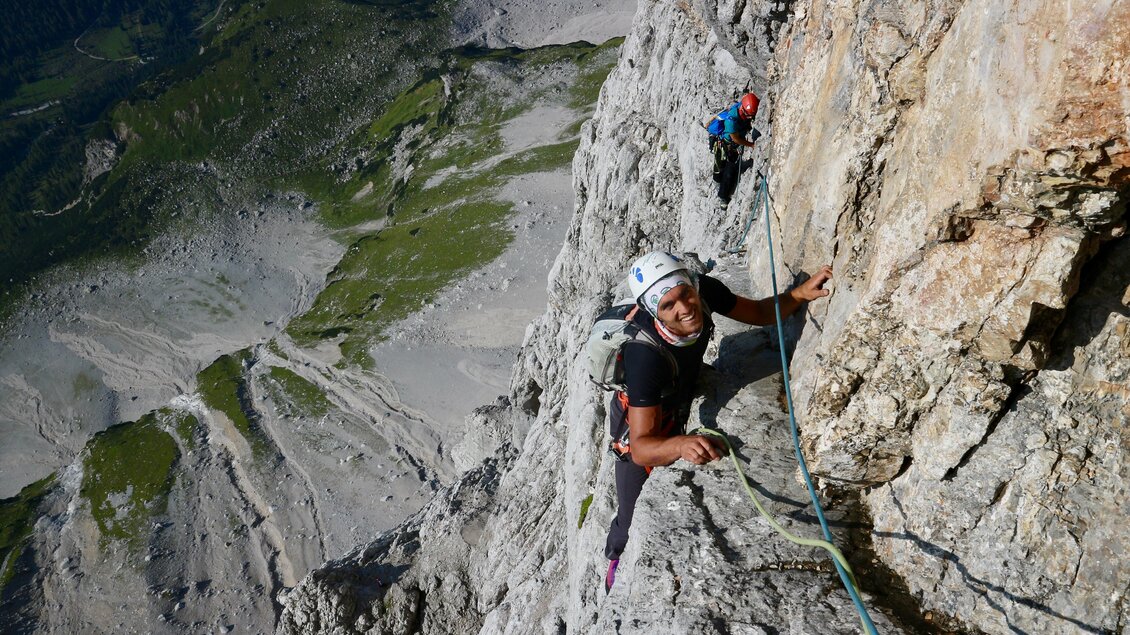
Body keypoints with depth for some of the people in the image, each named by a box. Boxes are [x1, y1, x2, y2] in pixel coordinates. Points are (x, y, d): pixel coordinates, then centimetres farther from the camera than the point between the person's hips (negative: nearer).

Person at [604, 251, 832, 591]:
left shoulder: (705, 291, -31)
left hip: (677, 410, 6)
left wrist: (800, 293, -27)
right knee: (636, 516, 10)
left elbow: (760, 313, -10)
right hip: (639, 426, -6)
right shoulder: (646, 355, -47)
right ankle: (617, 562, 43)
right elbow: (640, 448, -44)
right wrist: (680, 445, -64)